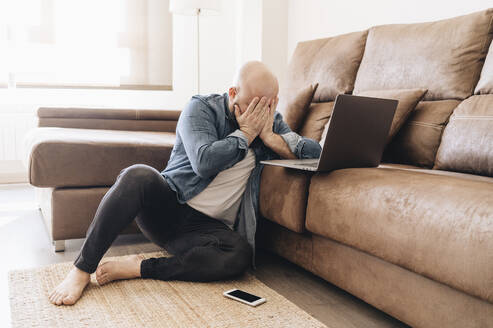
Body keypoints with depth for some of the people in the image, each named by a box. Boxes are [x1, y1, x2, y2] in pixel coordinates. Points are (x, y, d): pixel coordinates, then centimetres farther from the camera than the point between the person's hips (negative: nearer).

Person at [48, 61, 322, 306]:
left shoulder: (271, 122, 13)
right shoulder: (202, 108, -1)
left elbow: (316, 152, 5)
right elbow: (204, 161, -18)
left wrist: (268, 136, -7)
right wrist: (246, 133, -9)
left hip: (209, 226, 2)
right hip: (167, 205, -2)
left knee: (240, 255, -33)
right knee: (139, 175, -35)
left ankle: (137, 269, -22)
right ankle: (82, 269, -23)